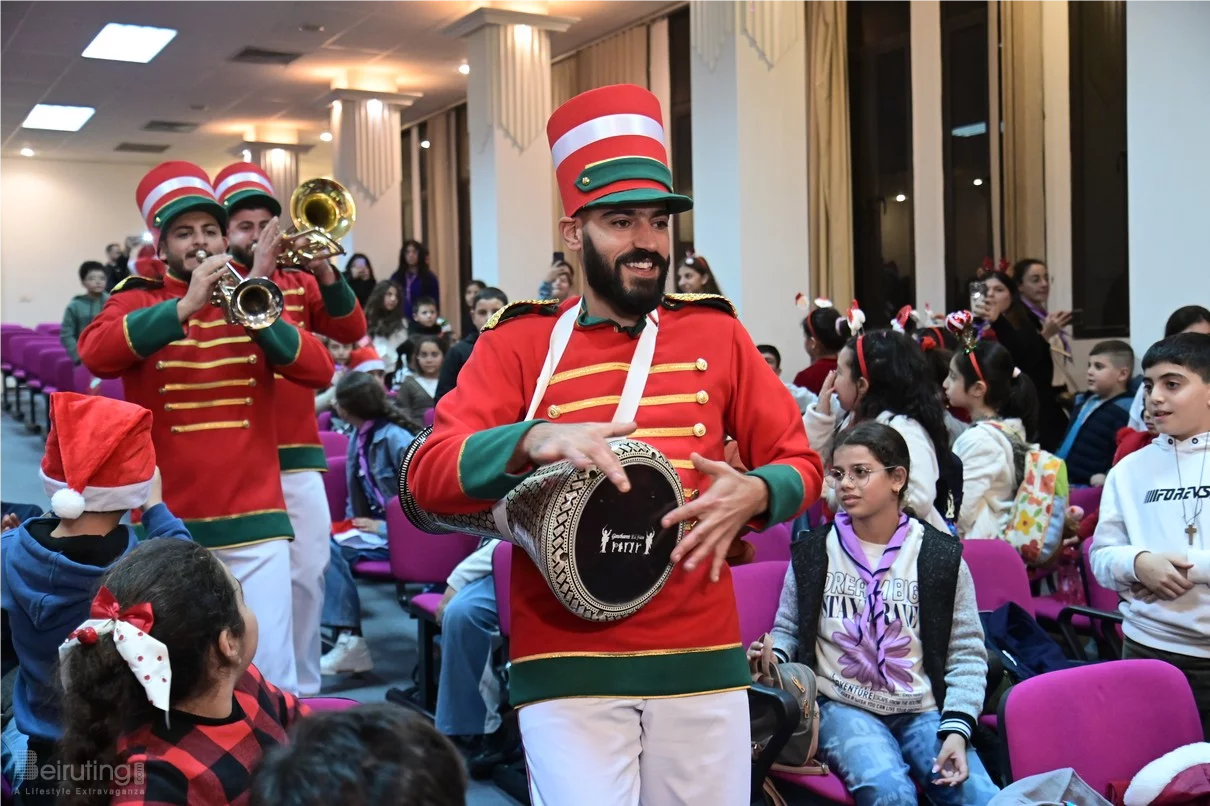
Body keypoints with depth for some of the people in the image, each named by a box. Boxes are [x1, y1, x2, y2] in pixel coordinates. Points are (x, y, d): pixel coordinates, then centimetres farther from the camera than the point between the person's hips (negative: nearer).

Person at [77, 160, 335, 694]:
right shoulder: (137, 300, 5)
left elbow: (319, 370, -4)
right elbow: (95, 355, -17)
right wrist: (185, 306, -24)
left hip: (254, 519, 1)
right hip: (165, 522, -1)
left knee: (271, 675, 0)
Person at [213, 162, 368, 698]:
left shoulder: (298, 282, 13)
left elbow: (352, 330, 0)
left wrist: (324, 272, -13)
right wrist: (257, 272, -22)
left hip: (299, 453, 3)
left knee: (308, 574, 4)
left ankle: (304, 688, 17)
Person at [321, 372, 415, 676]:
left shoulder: (396, 439, -14)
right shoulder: (358, 439, 10)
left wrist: (382, 528, -18)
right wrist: (350, 523, 3)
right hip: (373, 530, 7)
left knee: (329, 548, -26)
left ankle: (349, 639, -16)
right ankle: (348, 638, -21)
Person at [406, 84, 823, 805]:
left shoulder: (718, 334, 7)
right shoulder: (518, 343, 0)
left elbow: (800, 462, 10)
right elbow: (428, 476, -9)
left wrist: (753, 492, -12)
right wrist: (533, 441, -27)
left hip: (701, 658, 3)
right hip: (566, 664, -2)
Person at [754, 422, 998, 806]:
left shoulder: (941, 557, 3)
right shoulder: (812, 553, 5)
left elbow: (967, 655, 4)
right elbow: (788, 630, 15)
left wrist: (956, 729, -9)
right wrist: (774, 656, -9)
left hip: (923, 712, 1)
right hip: (843, 707, -1)